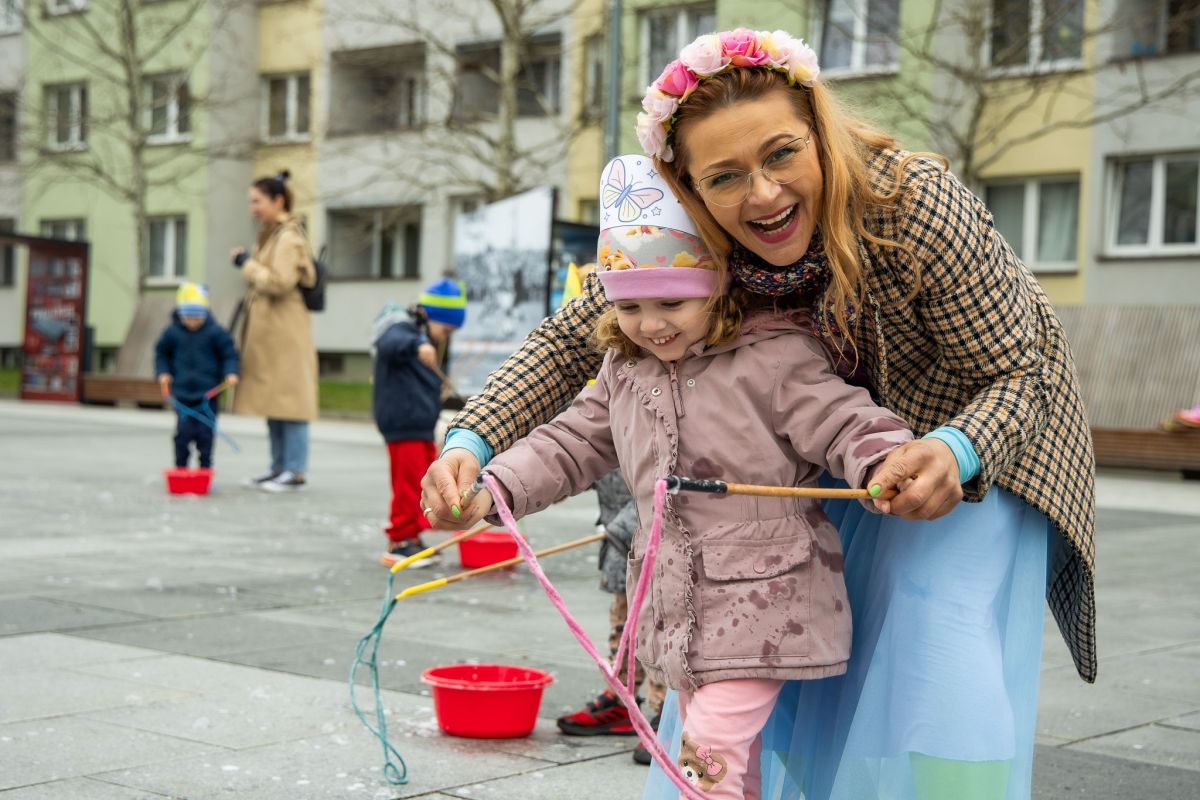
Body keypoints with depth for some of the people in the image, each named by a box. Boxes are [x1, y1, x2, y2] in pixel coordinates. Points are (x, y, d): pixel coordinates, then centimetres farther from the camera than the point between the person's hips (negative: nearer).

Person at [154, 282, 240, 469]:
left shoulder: (215, 332, -6)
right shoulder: (173, 332, -1)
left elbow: (229, 354, 0)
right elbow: (161, 353, 14)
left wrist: (231, 373, -15)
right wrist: (163, 372, 1)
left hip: (208, 394, -1)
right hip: (183, 393, 1)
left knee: (205, 434, 2)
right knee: (183, 433, -2)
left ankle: (205, 472, 12)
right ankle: (180, 470, 10)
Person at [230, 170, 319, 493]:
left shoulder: (289, 238, -11)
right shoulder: (271, 235, 19)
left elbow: (279, 282, -21)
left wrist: (248, 264, -12)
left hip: (285, 332, -10)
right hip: (267, 332, 10)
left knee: (287, 399, -8)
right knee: (273, 401, 12)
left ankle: (296, 470, -5)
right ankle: (279, 466, 18)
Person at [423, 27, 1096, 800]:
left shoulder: (916, 206, -36)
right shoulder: (688, 242, -24)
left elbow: (1017, 377, -27)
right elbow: (570, 341, -13)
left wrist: (956, 455, -50)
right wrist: (470, 445, -29)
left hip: (979, 423, -4)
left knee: (935, 654, -16)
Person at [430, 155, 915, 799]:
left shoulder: (777, 358, -13)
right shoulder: (624, 370, 8)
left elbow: (846, 425, -17)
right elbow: (572, 444, 15)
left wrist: (887, 467, -39)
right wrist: (496, 488, 3)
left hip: (760, 601, -7)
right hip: (677, 604, 7)